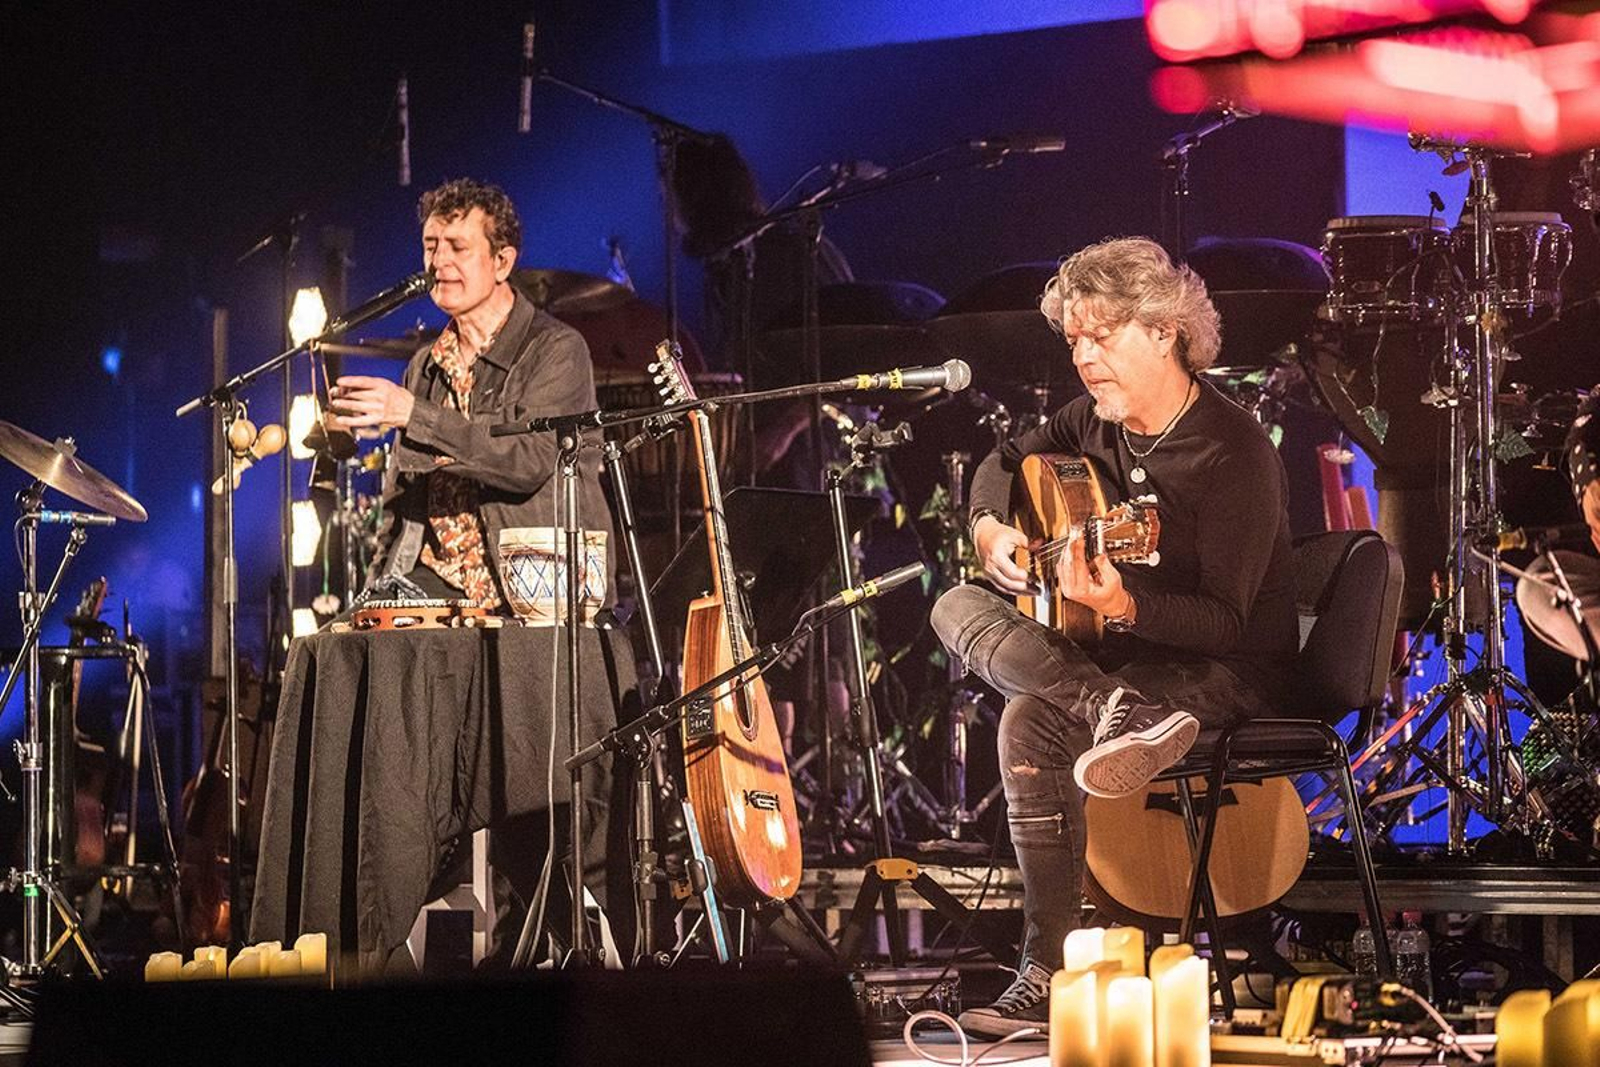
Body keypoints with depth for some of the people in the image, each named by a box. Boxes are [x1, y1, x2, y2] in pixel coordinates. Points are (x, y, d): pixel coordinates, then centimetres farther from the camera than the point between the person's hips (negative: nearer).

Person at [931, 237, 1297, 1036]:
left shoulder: (1235, 454, -19)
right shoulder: (1096, 422, 3)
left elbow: (1227, 623, -23)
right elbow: (1006, 461, 24)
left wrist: (1123, 608, -39)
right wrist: (989, 529, 2)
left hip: (1229, 674, -8)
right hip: (1115, 654, 8)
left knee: (1034, 721, -31)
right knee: (958, 610, -14)